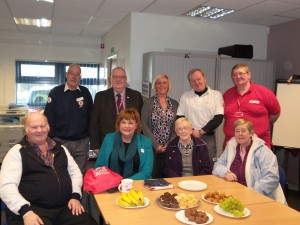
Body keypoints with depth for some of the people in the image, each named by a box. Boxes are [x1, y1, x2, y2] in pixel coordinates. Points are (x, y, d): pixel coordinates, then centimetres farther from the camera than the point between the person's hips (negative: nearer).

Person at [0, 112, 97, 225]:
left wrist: (75, 196, 0)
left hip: (65, 206, 4)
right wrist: (25, 211, -20)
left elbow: (75, 172, 17)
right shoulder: (17, 152, 1)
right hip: (34, 209, -3)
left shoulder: (60, 148, 15)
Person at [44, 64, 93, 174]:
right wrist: (50, 139, -5)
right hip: (60, 141, -1)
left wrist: (90, 136, 5)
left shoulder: (85, 93, 3)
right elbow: (48, 117, -2)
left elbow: (90, 116, 8)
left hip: (82, 142, 2)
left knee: (80, 174, 10)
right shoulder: (55, 92, -3)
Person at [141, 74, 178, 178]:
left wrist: (169, 144, -7)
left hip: (170, 147, 2)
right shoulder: (148, 102, 1)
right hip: (152, 146, -2)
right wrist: (156, 144, -11)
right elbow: (144, 125, -5)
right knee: (152, 174, 0)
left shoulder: (175, 104, 8)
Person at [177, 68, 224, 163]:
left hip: (208, 137, -1)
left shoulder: (216, 95, 5)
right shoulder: (185, 96, 12)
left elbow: (219, 118, -3)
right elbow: (180, 118, 9)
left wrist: (201, 131, -9)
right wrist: (191, 132, -6)